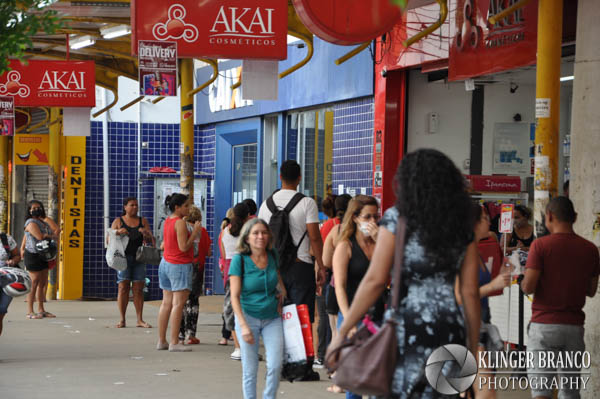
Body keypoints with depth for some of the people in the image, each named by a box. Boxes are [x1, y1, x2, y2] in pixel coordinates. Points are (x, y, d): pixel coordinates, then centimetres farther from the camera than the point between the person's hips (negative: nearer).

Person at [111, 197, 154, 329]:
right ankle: (122, 320, -5)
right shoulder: (118, 221, 8)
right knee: (123, 288, -7)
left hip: (139, 258, 2)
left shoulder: (143, 221, 13)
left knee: (138, 289, 0)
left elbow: (151, 241, 10)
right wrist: (118, 232, -16)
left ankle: (140, 320, 1)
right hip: (123, 257, -2)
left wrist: (146, 234, -12)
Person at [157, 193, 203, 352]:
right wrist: (194, 232, -11)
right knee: (178, 304, -8)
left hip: (166, 263, 9)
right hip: (179, 265, -9)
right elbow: (183, 247, -20)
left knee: (166, 303, 11)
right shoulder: (180, 223, -16)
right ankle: (174, 343, -10)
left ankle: (161, 341, 14)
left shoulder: (167, 221, 10)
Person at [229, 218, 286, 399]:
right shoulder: (240, 260, -9)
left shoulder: (272, 256, 2)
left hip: (272, 318, 3)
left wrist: (281, 290, 7)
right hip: (248, 316, -3)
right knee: (250, 369, 0)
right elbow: (235, 296, -11)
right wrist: (243, 326, -18)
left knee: (275, 366, -7)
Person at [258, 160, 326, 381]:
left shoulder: (267, 203, 7)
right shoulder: (307, 203, -7)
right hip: (300, 265, -4)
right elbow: (314, 238, -10)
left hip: (274, 266, 4)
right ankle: (304, 368, -2)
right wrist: (321, 267, -3)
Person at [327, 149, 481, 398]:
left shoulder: (397, 218, 0)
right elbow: (470, 292, 9)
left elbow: (376, 281, -6)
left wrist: (342, 333, -2)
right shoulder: (462, 227, 11)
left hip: (406, 330, -4)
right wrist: (473, 349, 16)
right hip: (450, 331, 4)